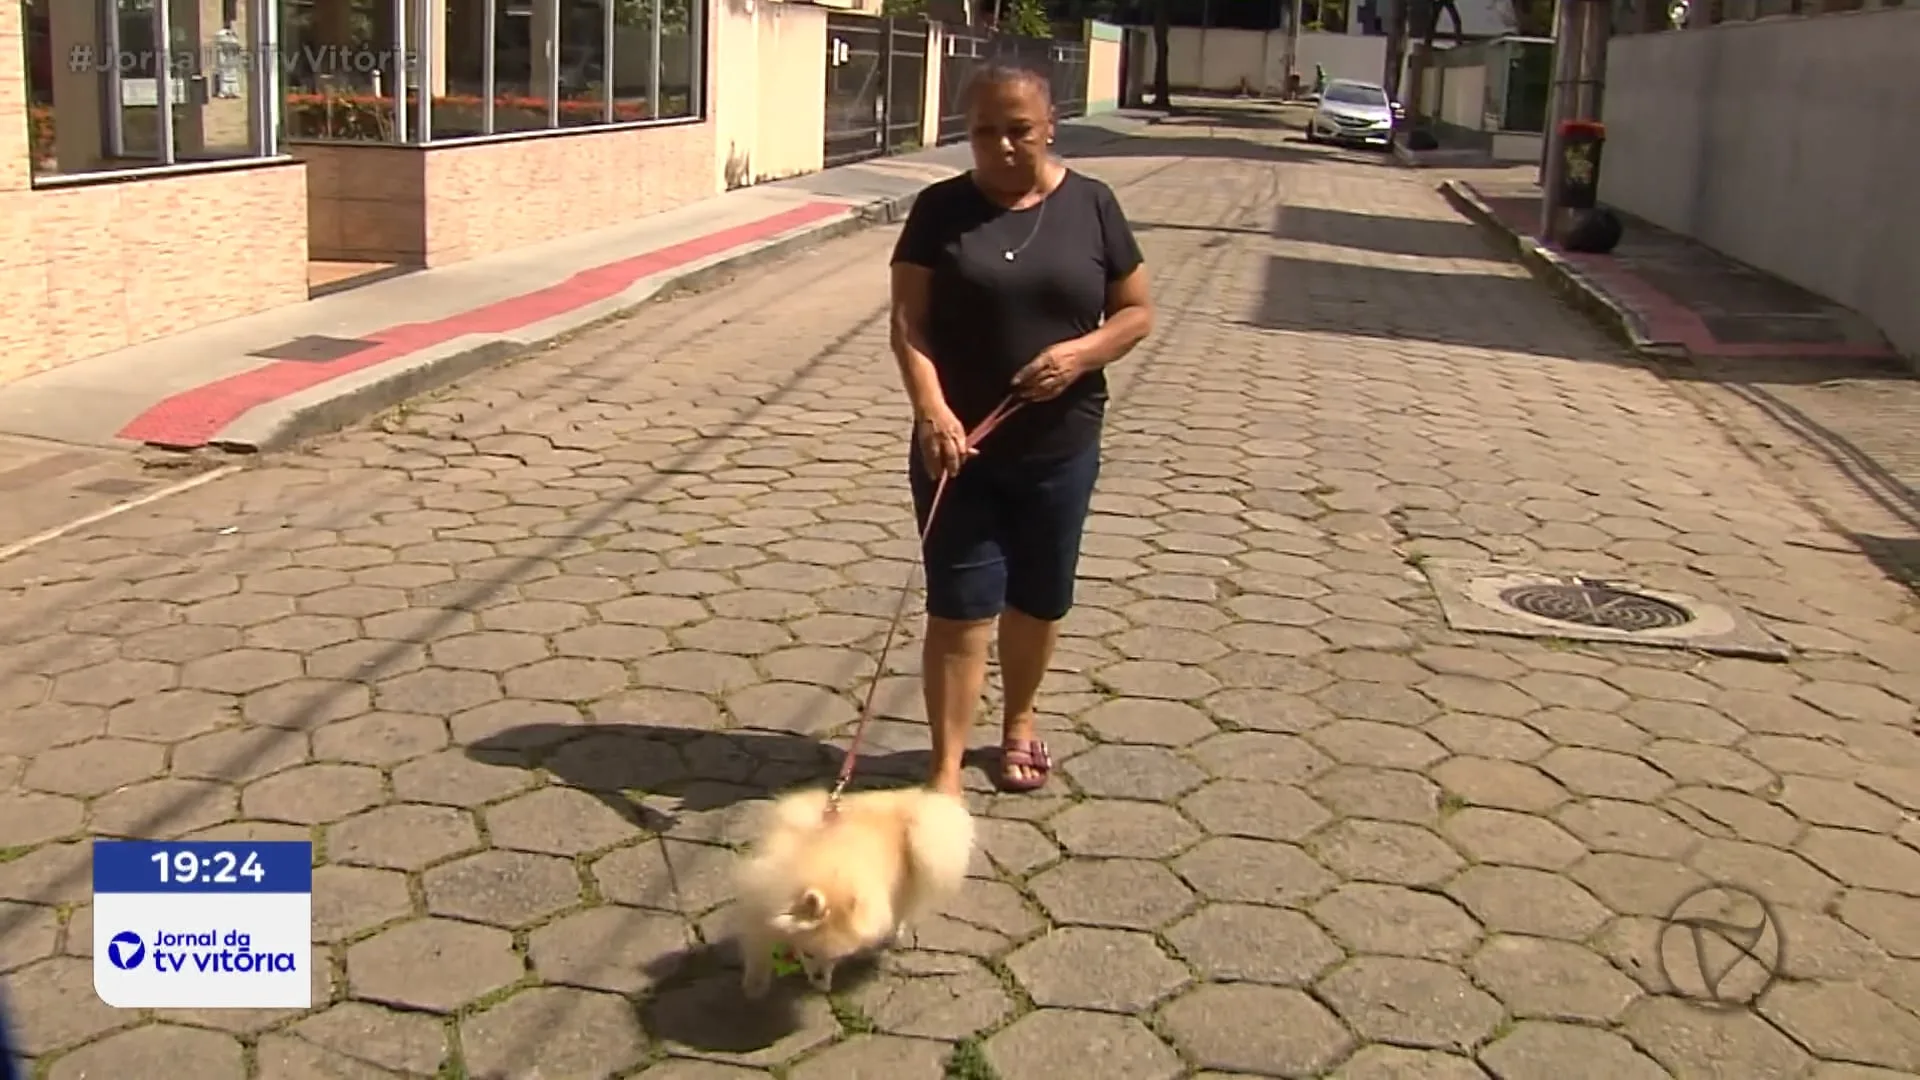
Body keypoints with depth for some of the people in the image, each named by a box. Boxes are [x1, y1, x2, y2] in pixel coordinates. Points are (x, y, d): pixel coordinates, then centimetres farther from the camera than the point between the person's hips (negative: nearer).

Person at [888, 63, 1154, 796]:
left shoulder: (1091, 206, -1)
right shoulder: (941, 209, -4)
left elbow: (1137, 311, 3)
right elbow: (908, 322, -9)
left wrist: (1083, 352, -16)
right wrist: (931, 410, -25)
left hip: (1059, 449, 2)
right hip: (958, 446, -1)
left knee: (1039, 600, 16)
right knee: (961, 610, 0)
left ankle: (1019, 721, 41)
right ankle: (947, 770, 10)